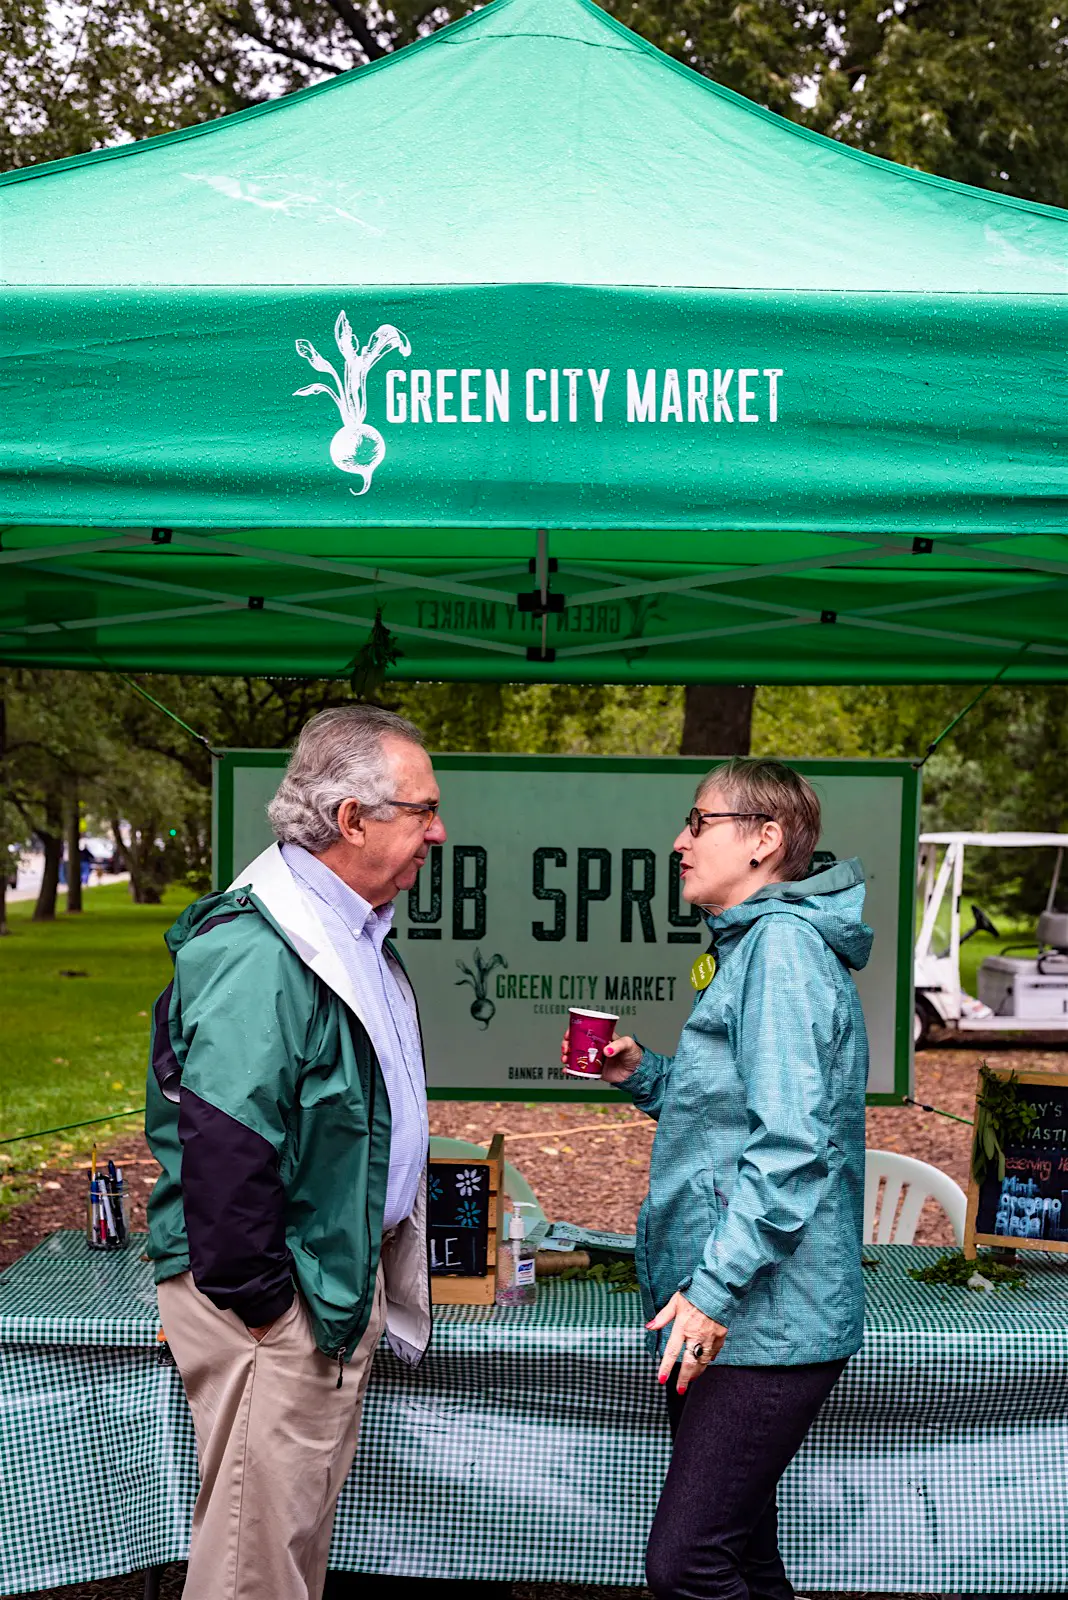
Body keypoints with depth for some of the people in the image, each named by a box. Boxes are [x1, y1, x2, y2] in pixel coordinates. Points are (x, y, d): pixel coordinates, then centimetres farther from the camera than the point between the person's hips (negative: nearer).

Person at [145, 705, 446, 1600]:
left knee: (309, 1521, 22)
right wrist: (259, 1305, -21)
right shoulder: (258, 952, -24)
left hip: (340, 1284, 10)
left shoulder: (355, 933, 10)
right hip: (275, 1306, -10)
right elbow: (223, 1144, -28)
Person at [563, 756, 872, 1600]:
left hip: (769, 1318, -10)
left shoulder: (783, 942, -14)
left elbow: (792, 1142, -23)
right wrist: (647, 1076, 9)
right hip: (733, 1320, 11)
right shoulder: (751, 946, 18)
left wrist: (715, 1285, -25)